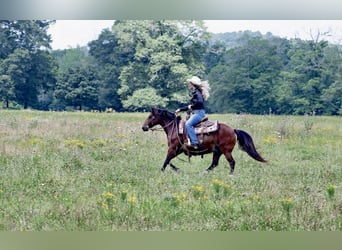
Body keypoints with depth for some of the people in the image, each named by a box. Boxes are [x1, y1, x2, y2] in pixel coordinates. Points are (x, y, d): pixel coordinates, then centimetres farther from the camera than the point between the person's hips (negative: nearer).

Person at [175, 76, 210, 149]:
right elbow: (190, 106, 29)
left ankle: (194, 143, -33)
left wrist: (192, 106, -16)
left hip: (199, 113, -11)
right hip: (197, 113, 11)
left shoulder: (197, 93, -11)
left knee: (188, 124, -27)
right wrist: (180, 110, 26)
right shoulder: (195, 93, 20)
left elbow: (200, 102, -30)